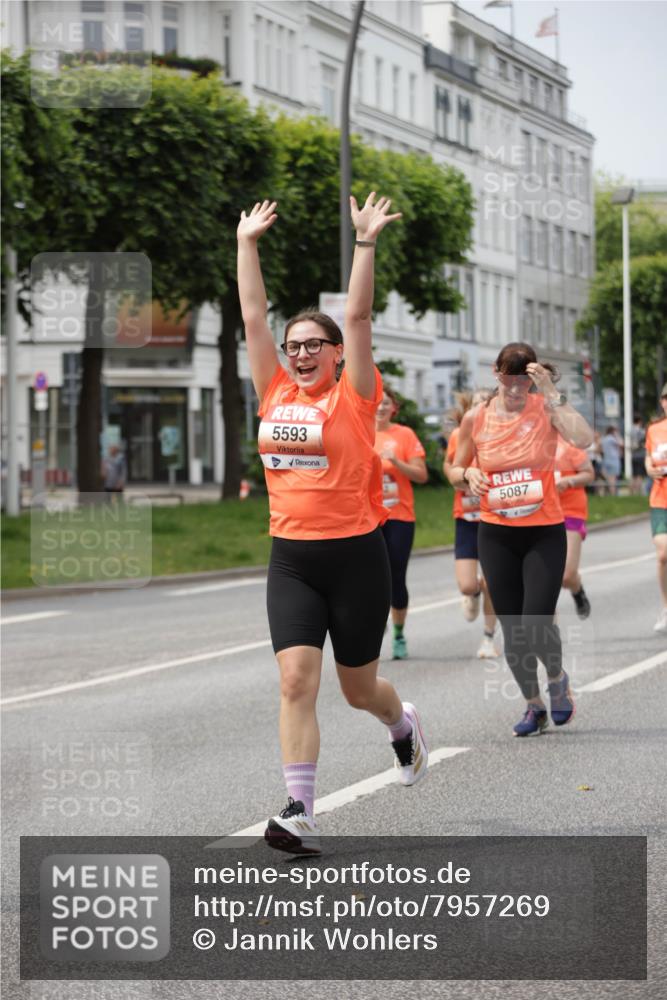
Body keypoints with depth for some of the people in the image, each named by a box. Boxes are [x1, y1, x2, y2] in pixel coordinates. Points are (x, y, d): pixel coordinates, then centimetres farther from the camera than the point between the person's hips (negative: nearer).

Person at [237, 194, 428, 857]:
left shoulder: (353, 398, -3)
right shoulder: (275, 394, 6)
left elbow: (357, 318, -10)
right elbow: (252, 317, 9)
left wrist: (366, 245, -13)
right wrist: (248, 243, 9)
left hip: (354, 556, -3)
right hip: (291, 559, 3)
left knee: (358, 690, 11)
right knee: (296, 682, -10)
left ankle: (403, 726, 46)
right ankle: (300, 815, -12)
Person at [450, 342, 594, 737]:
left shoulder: (545, 408, -9)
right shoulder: (476, 418, -1)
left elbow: (584, 439, -28)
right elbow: (456, 472, 12)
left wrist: (553, 393, -28)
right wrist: (468, 474, -10)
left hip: (545, 532, -3)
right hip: (496, 536, 3)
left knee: (537, 624, -12)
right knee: (512, 629, 5)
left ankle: (558, 677, 21)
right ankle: (534, 705, 25)